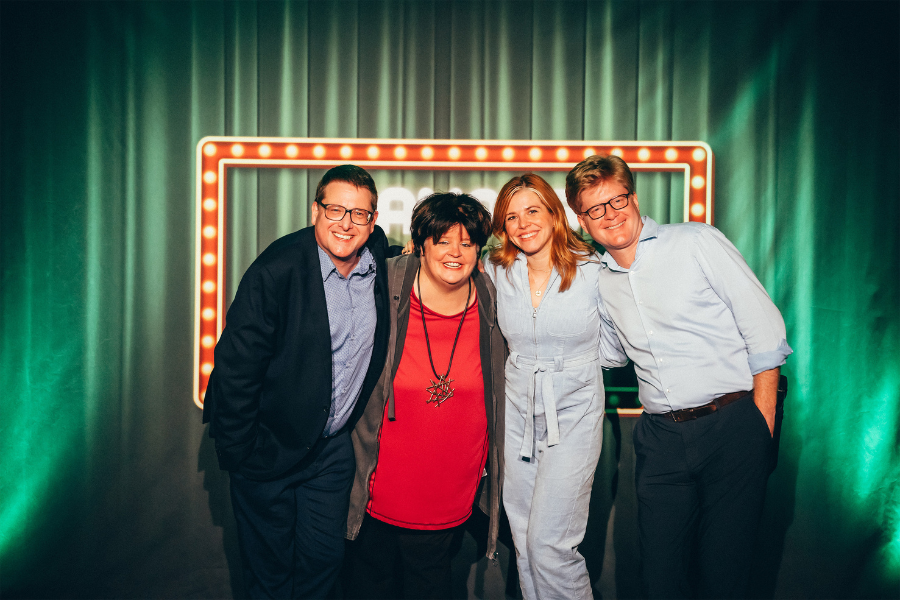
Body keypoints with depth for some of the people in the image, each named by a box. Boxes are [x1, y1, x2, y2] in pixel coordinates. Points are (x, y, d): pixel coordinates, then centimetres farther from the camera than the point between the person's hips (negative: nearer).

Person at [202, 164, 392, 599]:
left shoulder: (379, 254, -5)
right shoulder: (276, 270, -21)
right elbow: (234, 365, -18)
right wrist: (238, 453, -13)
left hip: (334, 447, 4)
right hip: (269, 446, -4)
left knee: (323, 560, 15)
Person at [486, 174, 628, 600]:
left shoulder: (592, 270, -9)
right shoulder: (498, 273, 0)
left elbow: (614, 350, 1)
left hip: (573, 414, -3)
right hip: (517, 413, 4)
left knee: (548, 543, -7)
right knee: (524, 542, 13)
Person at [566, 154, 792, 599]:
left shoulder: (697, 242, -3)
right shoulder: (601, 281, 11)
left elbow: (766, 332, -3)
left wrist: (762, 428, -7)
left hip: (731, 428, -3)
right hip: (660, 437, 4)